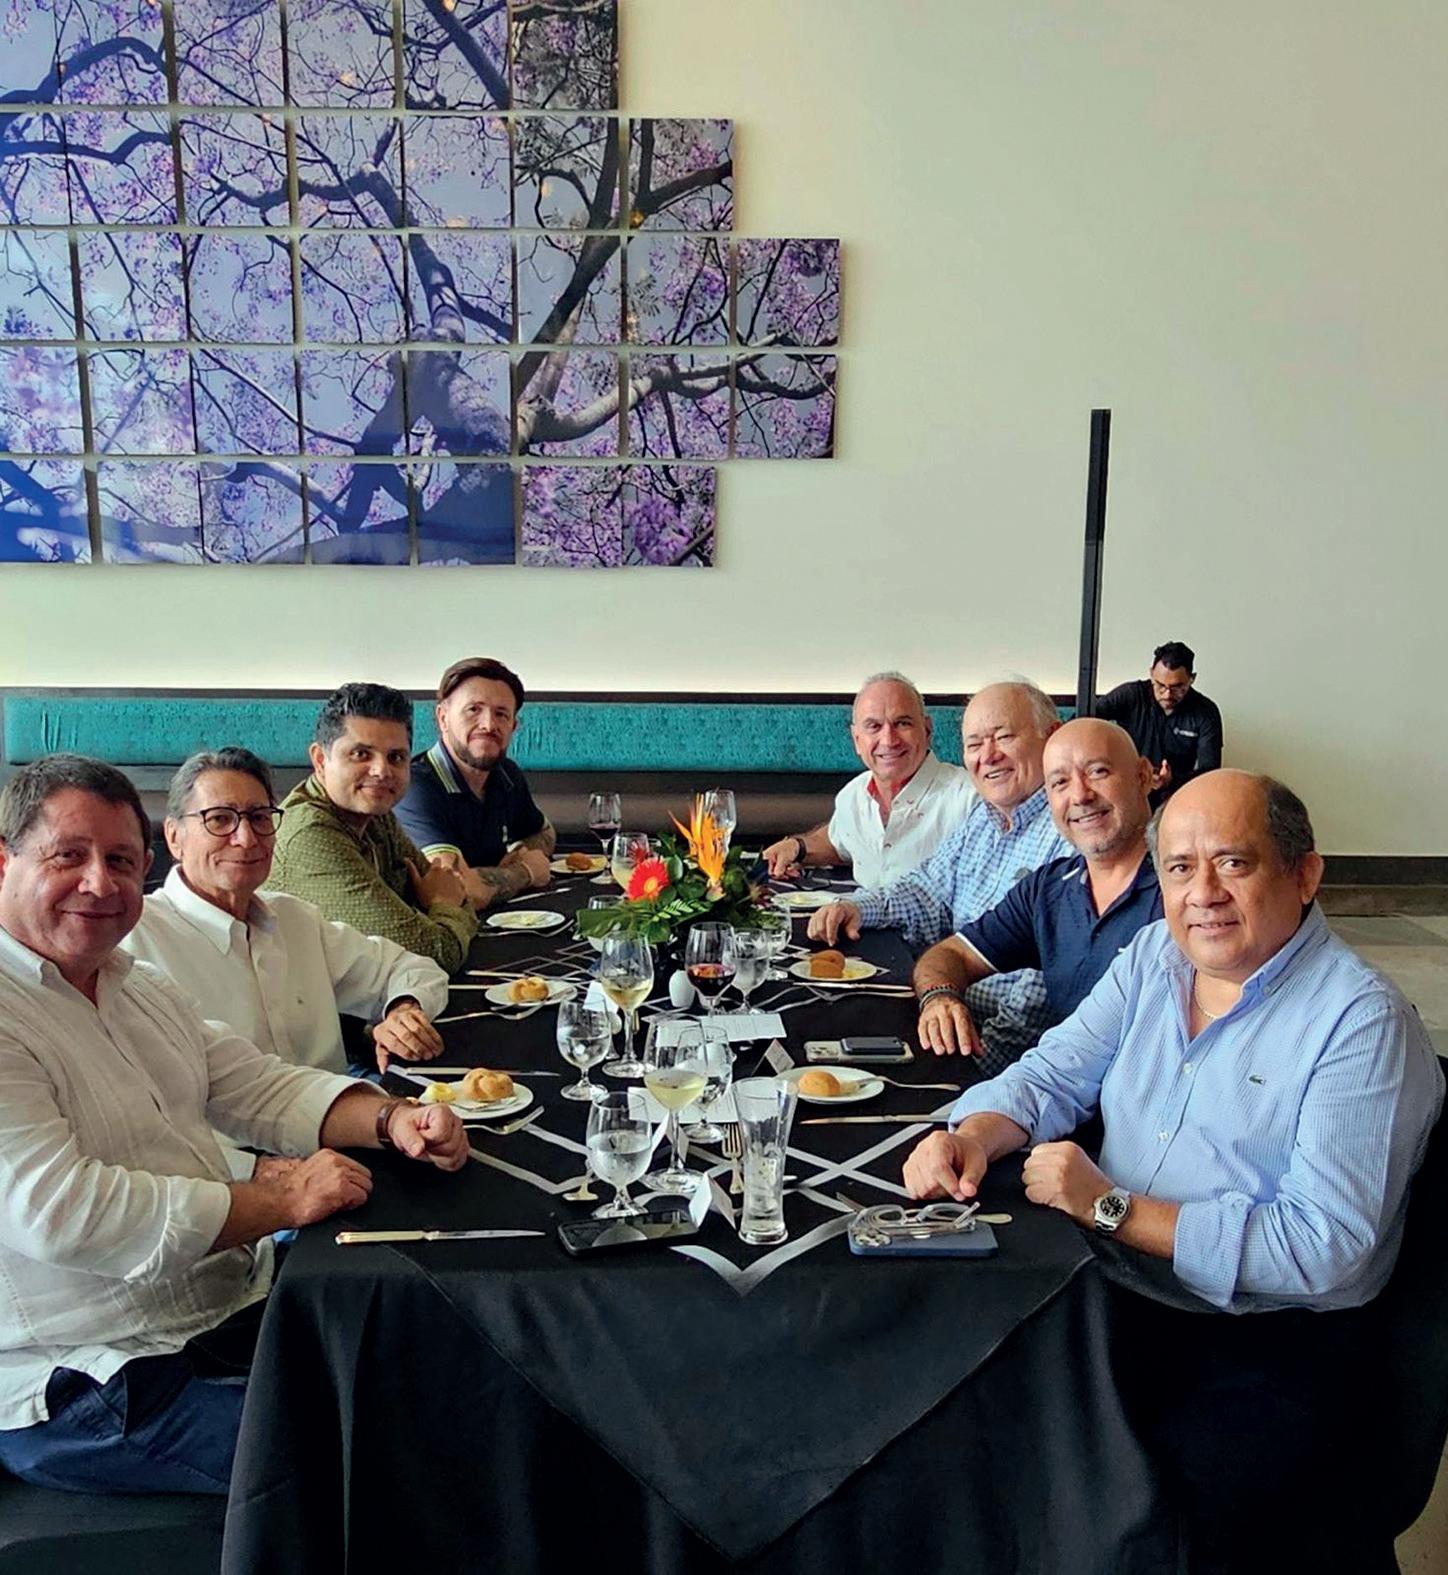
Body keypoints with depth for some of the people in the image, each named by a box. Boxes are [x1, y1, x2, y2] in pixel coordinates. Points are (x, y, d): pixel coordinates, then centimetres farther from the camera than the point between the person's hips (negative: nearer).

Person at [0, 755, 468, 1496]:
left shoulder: (140, 987, 10)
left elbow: (265, 1088, 11)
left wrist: (392, 1119, -8)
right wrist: (281, 1201, -22)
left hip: (238, 1305, 8)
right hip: (86, 1390, -8)